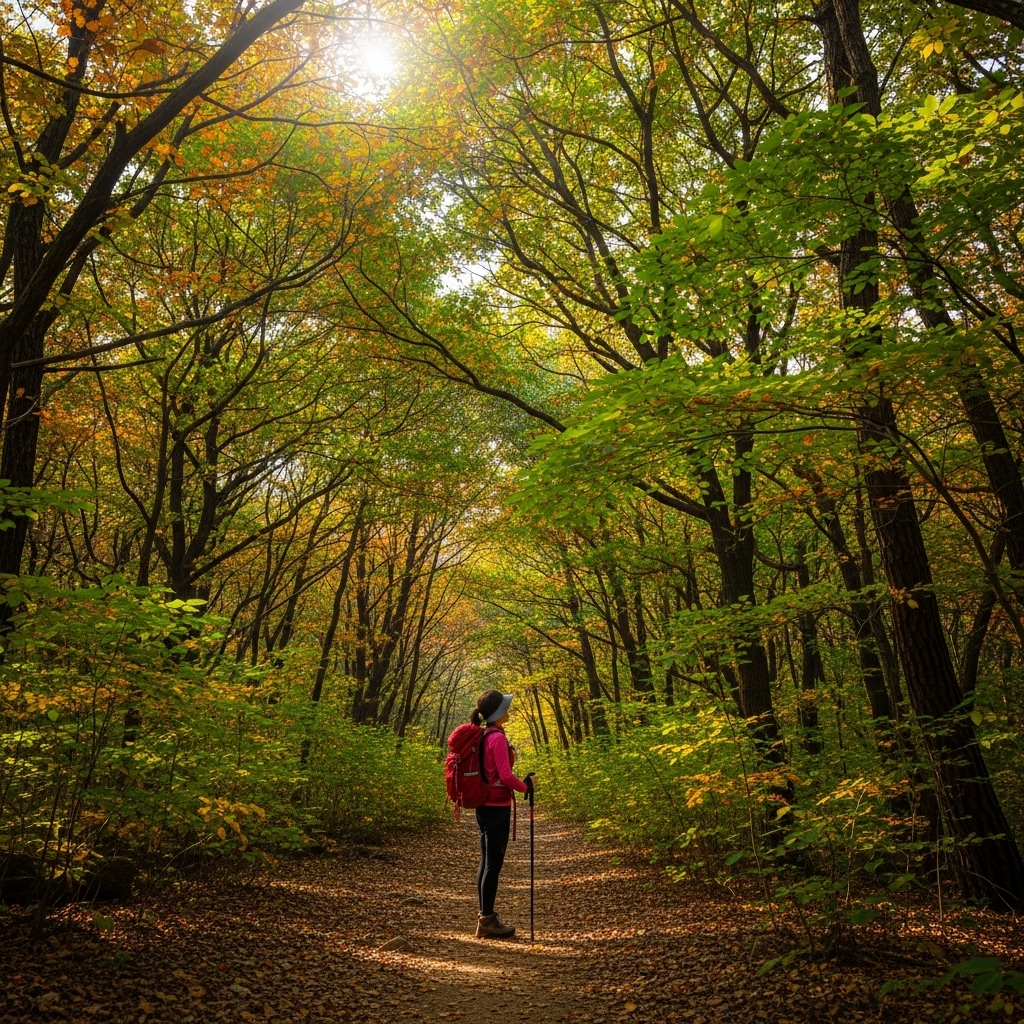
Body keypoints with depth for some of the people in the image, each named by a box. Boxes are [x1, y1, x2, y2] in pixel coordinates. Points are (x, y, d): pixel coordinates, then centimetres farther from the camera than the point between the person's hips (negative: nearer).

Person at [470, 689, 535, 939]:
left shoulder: (484, 736, 10)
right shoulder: (497, 737, -18)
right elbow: (505, 776, -21)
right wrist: (526, 787, -6)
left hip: (485, 806, 9)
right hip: (497, 807, -9)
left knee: (488, 862, 14)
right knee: (493, 863, -2)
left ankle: (486, 917, 23)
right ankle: (487, 921, 5)